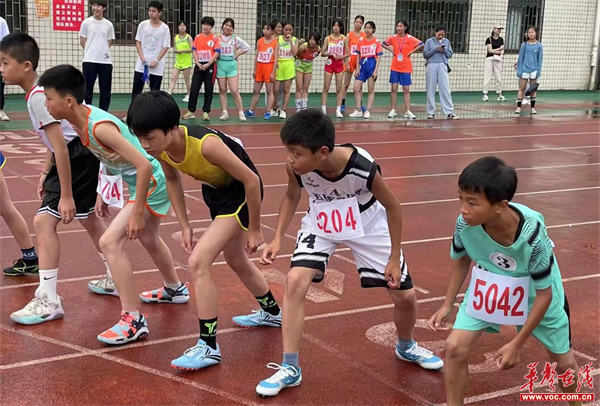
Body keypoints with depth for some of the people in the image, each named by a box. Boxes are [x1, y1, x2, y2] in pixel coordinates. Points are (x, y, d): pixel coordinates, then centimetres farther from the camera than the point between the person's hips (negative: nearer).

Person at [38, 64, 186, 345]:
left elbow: (145, 165, -34)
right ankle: (175, 289, 56)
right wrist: (102, 194, 13)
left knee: (109, 243, -19)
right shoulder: (80, 121, -5)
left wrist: (137, 213, -30)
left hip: (151, 185, -10)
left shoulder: (100, 127, -32)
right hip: (135, 183, 10)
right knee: (149, 240, 30)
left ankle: (133, 321, -12)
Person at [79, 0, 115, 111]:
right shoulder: (86, 22, 1)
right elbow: (82, 41, 3)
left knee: (105, 88, 5)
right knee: (88, 87, 0)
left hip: (105, 60, 2)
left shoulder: (109, 24, 6)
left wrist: (101, 51, 4)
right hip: (89, 60, -2)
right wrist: (91, 52, 2)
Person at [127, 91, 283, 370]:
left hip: (241, 193, -8)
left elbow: (251, 180, -28)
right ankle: (271, 312, 52)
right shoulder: (161, 148, -17)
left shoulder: (206, 144, -38)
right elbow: (172, 180, 5)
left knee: (198, 261, -19)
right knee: (236, 260, 26)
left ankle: (208, 346, -6)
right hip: (214, 192, 8)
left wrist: (254, 230, -18)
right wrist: (185, 226, 1)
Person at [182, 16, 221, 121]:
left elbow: (216, 53, -6)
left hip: (209, 66, -3)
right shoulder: (197, 37, 9)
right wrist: (197, 63, -8)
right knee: (194, 89, 0)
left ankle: (206, 112, 6)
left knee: (209, 90, 1)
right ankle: (191, 111, 8)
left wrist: (208, 64, -14)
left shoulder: (215, 38, 0)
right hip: (199, 66, 3)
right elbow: (195, 51, 7)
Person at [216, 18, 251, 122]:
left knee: (235, 91, -7)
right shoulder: (217, 38, 3)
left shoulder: (235, 38, 4)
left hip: (232, 64, -1)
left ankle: (241, 113, -1)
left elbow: (247, 47, 8)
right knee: (222, 90, 5)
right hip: (220, 64, 1)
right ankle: (225, 113, 10)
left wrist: (237, 54, 4)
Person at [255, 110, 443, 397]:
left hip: (367, 225, -1)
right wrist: (278, 238, -13)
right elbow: (292, 196, -4)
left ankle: (406, 347, 38)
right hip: (321, 224, 2)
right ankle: (290, 368, -6)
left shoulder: (363, 167, -37)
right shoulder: (297, 166, -29)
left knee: (405, 296, 3)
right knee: (294, 281, -20)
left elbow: (392, 206, -18)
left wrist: (394, 259, -13)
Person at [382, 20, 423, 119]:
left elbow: (421, 45, -10)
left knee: (406, 89, 0)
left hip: (406, 67, -2)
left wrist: (411, 52, -11)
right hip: (395, 67, 2)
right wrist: (391, 50, 3)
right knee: (394, 88, 1)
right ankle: (393, 110, 9)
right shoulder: (393, 37, 3)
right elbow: (384, 44, 17)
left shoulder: (410, 38, -6)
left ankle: (407, 111, 2)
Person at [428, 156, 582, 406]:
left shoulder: (532, 233, -38)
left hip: (536, 294, -2)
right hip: (488, 288, 2)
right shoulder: (465, 223, -30)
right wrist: (447, 305, -6)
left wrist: (517, 344, -20)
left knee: (563, 362, 14)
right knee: (455, 347, -12)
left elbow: (544, 294, -22)